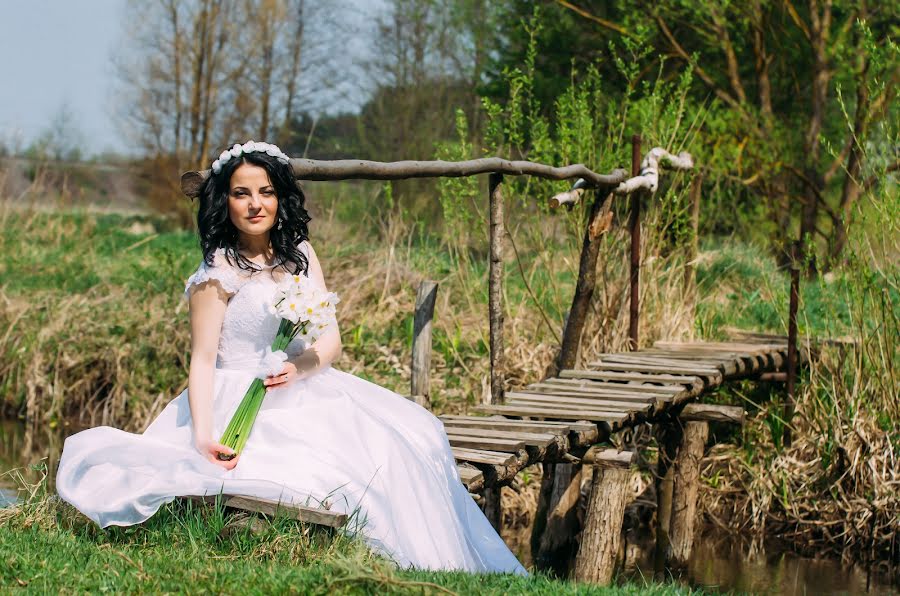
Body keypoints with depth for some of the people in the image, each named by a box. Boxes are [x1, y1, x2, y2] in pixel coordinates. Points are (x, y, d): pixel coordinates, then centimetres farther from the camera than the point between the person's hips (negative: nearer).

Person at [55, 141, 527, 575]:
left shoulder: (300, 254, 10)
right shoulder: (218, 274, -7)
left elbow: (331, 339, 5)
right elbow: (203, 360, -12)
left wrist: (302, 365, -18)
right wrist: (203, 436, -27)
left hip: (306, 392, 6)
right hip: (248, 407, -6)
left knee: (413, 433, -12)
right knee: (369, 458, -24)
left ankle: (442, 568, -6)